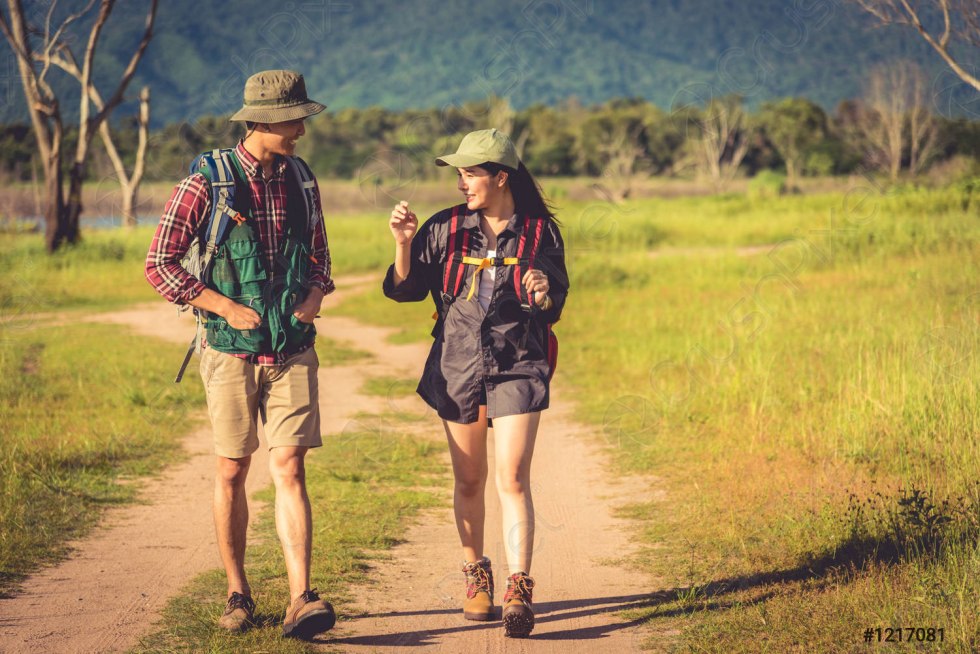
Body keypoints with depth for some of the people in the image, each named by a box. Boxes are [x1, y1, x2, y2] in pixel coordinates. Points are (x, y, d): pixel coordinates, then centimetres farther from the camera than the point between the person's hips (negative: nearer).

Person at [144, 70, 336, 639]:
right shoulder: (206, 184, -7)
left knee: (289, 468, -8)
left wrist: (316, 294, -3)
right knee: (232, 472, 6)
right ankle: (238, 594, 20)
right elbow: (160, 264, -6)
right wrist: (226, 307, -12)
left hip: (293, 350, 2)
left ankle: (301, 601, -16)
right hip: (232, 350, -2)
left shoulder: (302, 181, 7)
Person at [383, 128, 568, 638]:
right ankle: (476, 576, 29)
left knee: (512, 479, -12)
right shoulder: (446, 229, 1)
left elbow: (554, 309, 6)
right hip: (458, 367, 2)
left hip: (518, 367, -2)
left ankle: (518, 591, -12)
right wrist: (404, 245, -13)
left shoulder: (540, 233, -2)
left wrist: (543, 295, -16)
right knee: (469, 481, 12)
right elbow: (404, 290, 2)